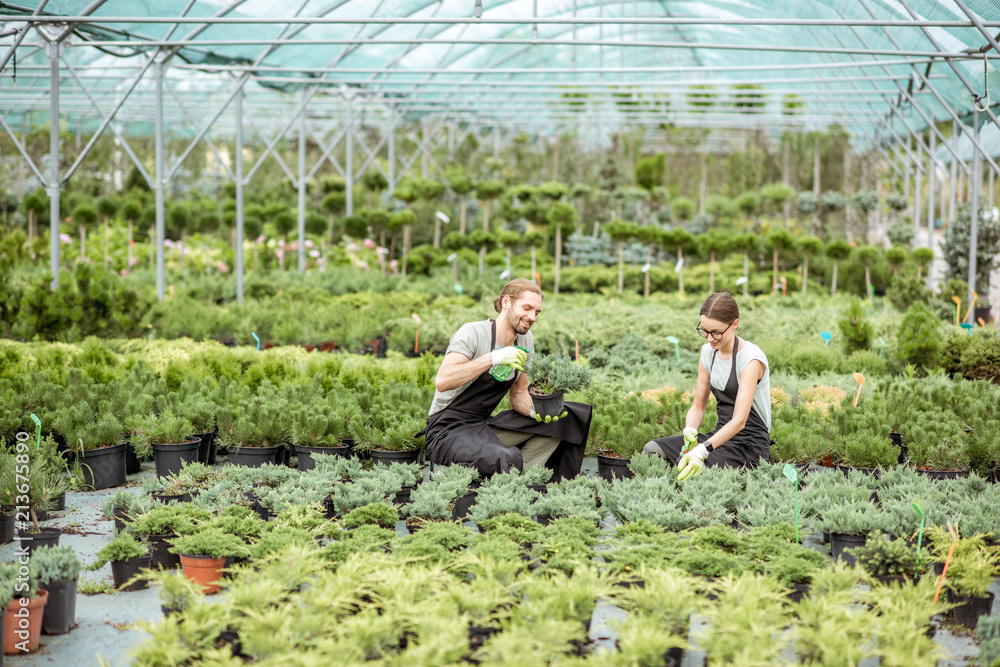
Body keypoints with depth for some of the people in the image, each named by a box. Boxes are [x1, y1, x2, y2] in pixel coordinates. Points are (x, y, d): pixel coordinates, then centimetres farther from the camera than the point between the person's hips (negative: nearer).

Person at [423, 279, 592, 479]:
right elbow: (442, 381, -30)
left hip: (485, 427, 9)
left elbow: (519, 394, 13)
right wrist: (493, 358, -36)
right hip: (448, 432, -9)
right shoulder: (472, 333, -15)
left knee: (562, 418, -3)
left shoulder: (525, 339, 7)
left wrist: (535, 411, -10)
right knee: (508, 459, -36)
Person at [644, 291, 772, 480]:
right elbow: (698, 405, 10)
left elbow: (739, 420, -25)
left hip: (750, 445, -7)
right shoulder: (708, 352, 6)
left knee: (694, 469, -32)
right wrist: (689, 432, -14)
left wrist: (702, 451, -37)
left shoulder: (751, 359, -18)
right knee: (652, 449, -14)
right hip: (720, 436, 7)